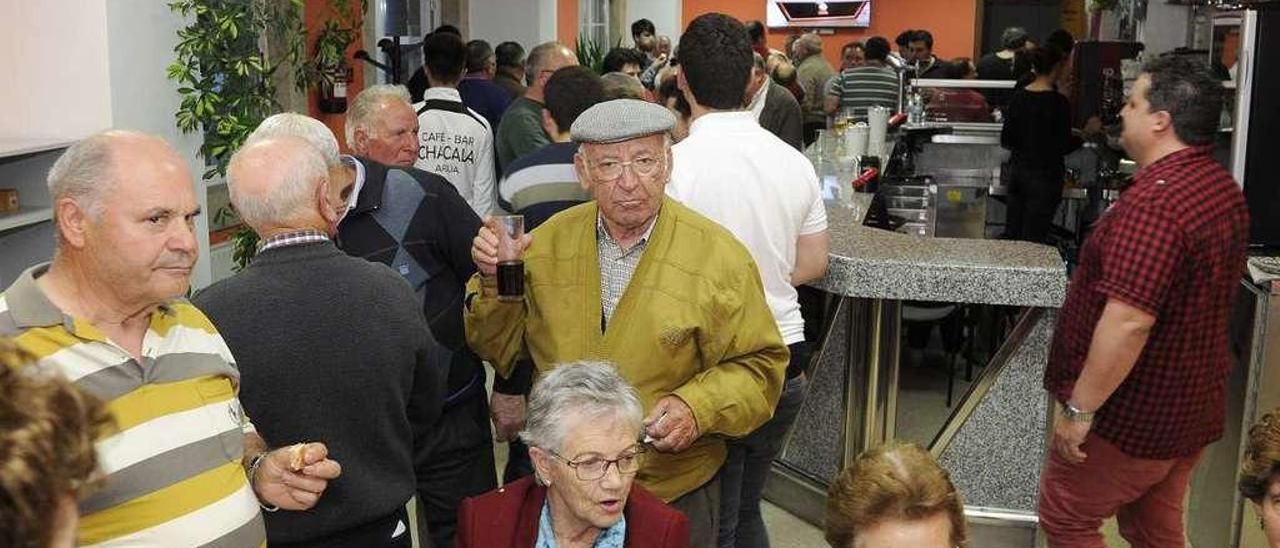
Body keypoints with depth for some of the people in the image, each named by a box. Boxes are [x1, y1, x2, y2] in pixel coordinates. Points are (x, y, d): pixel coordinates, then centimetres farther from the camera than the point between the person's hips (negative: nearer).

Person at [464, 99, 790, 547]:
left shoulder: (719, 257, -13)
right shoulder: (548, 242, -2)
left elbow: (758, 367, -6)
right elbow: (502, 350, 4)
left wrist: (699, 408, -23)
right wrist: (494, 282, -13)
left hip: (675, 493, -2)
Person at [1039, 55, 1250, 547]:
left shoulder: (1154, 201, -27)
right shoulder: (1223, 187, 6)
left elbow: (1129, 322, -32)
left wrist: (1079, 409, -24)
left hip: (1135, 416, -9)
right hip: (1194, 406, 9)